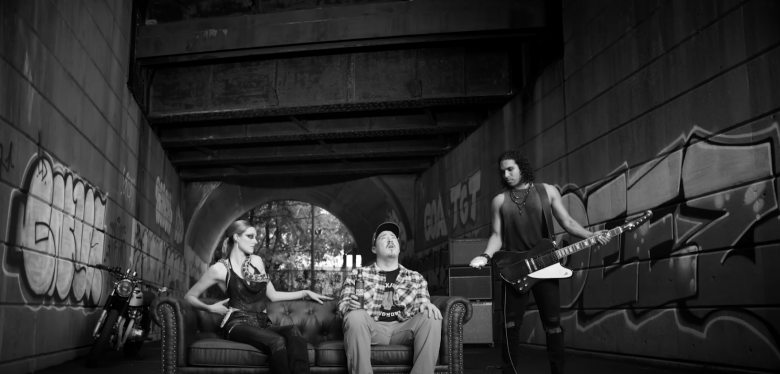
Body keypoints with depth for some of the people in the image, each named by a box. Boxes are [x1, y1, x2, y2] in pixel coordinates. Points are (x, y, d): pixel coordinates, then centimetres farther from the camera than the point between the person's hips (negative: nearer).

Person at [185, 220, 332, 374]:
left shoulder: (256, 261, 17)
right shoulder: (220, 269, 3)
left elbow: (272, 295, 22)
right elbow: (190, 296, 10)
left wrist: (305, 293, 17)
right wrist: (210, 308, -7)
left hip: (262, 324, 4)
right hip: (238, 324, -4)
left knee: (293, 331, -31)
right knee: (278, 341, -36)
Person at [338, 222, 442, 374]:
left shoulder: (415, 278, 22)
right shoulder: (358, 274, 16)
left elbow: (423, 301, 16)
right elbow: (342, 304, 10)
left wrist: (426, 305, -10)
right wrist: (351, 306, -16)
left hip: (402, 329, 2)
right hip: (372, 328, -1)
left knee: (431, 318, -26)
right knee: (356, 316, -34)